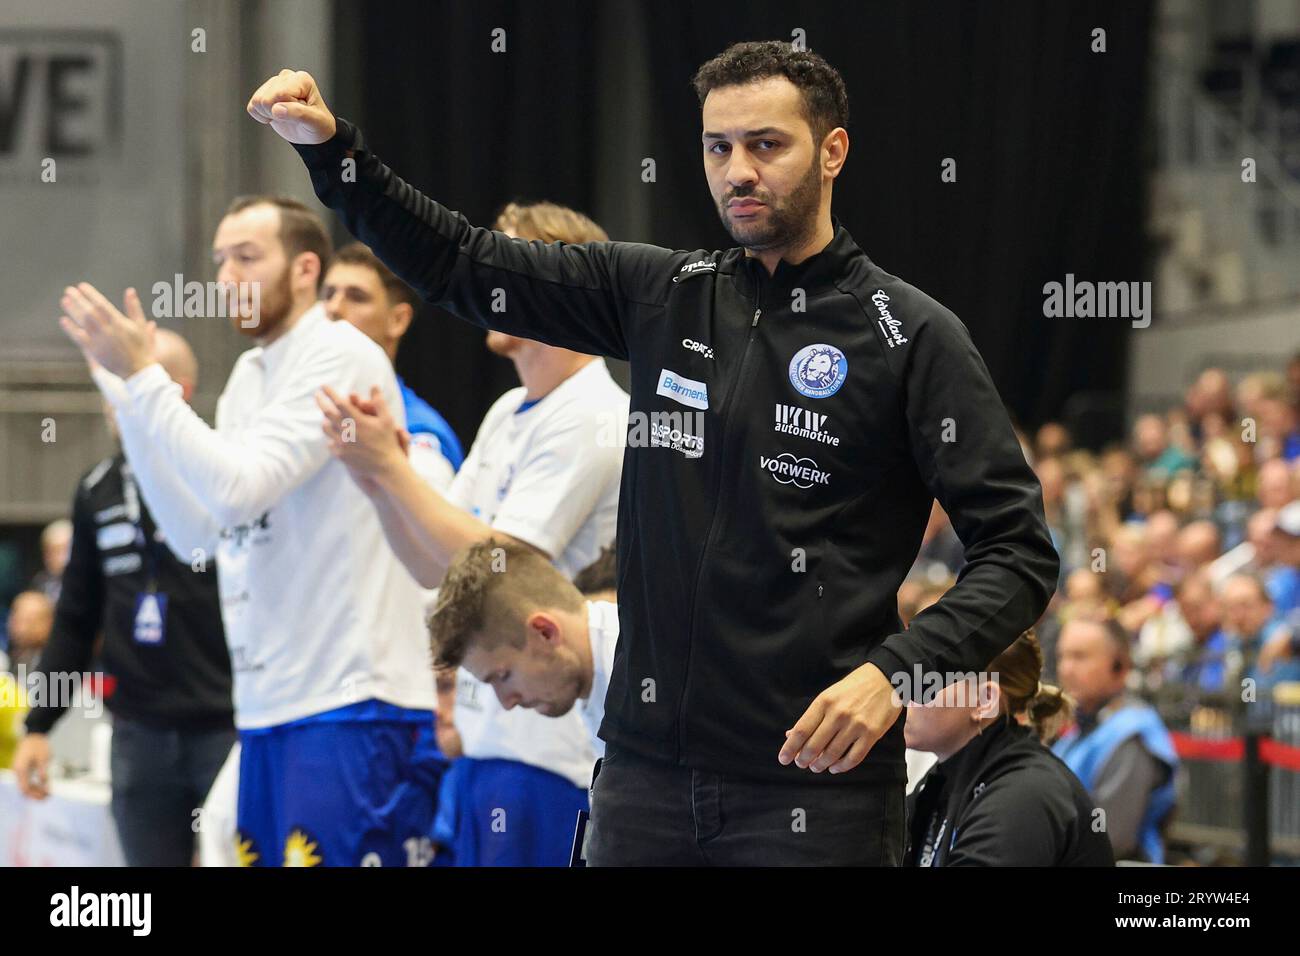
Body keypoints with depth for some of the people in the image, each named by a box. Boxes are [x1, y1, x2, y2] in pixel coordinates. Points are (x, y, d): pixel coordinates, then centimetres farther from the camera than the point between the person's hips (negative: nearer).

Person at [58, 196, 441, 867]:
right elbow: (198, 533, 15)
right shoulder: (250, 375, 18)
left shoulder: (339, 358, -8)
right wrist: (126, 390, 10)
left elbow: (241, 486, -19)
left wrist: (143, 376, -12)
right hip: (267, 706, 9)